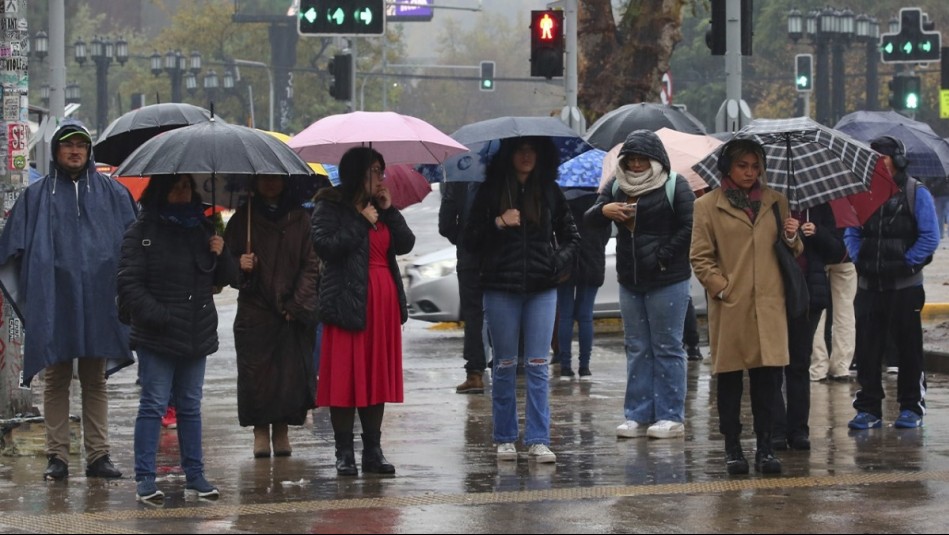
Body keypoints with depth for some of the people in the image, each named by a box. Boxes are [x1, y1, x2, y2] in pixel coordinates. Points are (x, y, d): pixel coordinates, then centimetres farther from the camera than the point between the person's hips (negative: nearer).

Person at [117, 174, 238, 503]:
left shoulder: (202, 229, 14)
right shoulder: (142, 232, -4)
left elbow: (226, 279, 17)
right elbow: (130, 283, -9)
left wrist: (220, 254, -3)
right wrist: (157, 316, -19)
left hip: (197, 334, 5)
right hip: (156, 338, -5)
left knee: (191, 406, 10)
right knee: (153, 405, -5)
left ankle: (194, 476, 15)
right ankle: (145, 480, -4)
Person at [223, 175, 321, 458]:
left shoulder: (300, 219, 7)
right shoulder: (243, 218, 9)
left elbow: (311, 265, 4)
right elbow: (227, 257, 12)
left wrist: (296, 304, -6)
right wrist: (240, 266, -12)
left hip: (292, 312, 0)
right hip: (254, 310, 0)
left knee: (291, 371, -5)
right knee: (255, 371, -6)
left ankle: (281, 430, 5)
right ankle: (260, 430, 5)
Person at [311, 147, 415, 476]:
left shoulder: (380, 208, 17)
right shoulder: (330, 208, -2)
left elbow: (405, 244, 8)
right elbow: (324, 245, -18)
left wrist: (389, 210, -1)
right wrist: (362, 223, -13)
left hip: (384, 301, 6)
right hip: (349, 301, -6)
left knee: (378, 375, 8)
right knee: (346, 376, -5)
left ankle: (373, 451, 13)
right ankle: (344, 453, 1)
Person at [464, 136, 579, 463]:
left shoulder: (550, 192, 8)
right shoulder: (490, 192, 3)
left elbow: (571, 237, 16)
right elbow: (471, 240, 1)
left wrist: (559, 262, -1)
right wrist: (498, 224, -15)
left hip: (541, 289, 1)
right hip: (501, 289, -1)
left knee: (538, 365, -2)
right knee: (505, 364, 5)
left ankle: (538, 440, -1)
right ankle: (505, 439, 12)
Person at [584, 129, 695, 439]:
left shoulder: (674, 186, -4)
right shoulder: (617, 186, 12)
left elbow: (689, 227, -9)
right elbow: (589, 221, 8)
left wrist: (663, 257, -15)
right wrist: (603, 210, -15)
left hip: (667, 281, -6)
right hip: (629, 281, 6)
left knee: (667, 348, -2)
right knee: (637, 349, 9)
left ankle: (671, 417, 1)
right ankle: (637, 415, 13)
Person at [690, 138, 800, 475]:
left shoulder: (775, 202, 14)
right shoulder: (708, 206, 5)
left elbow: (794, 252, 20)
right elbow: (700, 258, 3)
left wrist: (792, 239, -3)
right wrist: (722, 288, -8)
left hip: (769, 305, 2)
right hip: (729, 307, -2)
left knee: (768, 377, -2)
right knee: (729, 380, 2)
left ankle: (765, 447, 5)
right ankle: (733, 450, 10)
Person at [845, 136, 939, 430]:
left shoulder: (916, 193, -4)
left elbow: (930, 237, -8)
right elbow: (851, 233, 13)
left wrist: (907, 262, -12)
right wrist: (859, 260, -2)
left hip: (904, 284, -4)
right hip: (869, 284, 4)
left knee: (908, 346, 4)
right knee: (866, 348, 2)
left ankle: (912, 406, 13)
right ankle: (868, 408, 7)